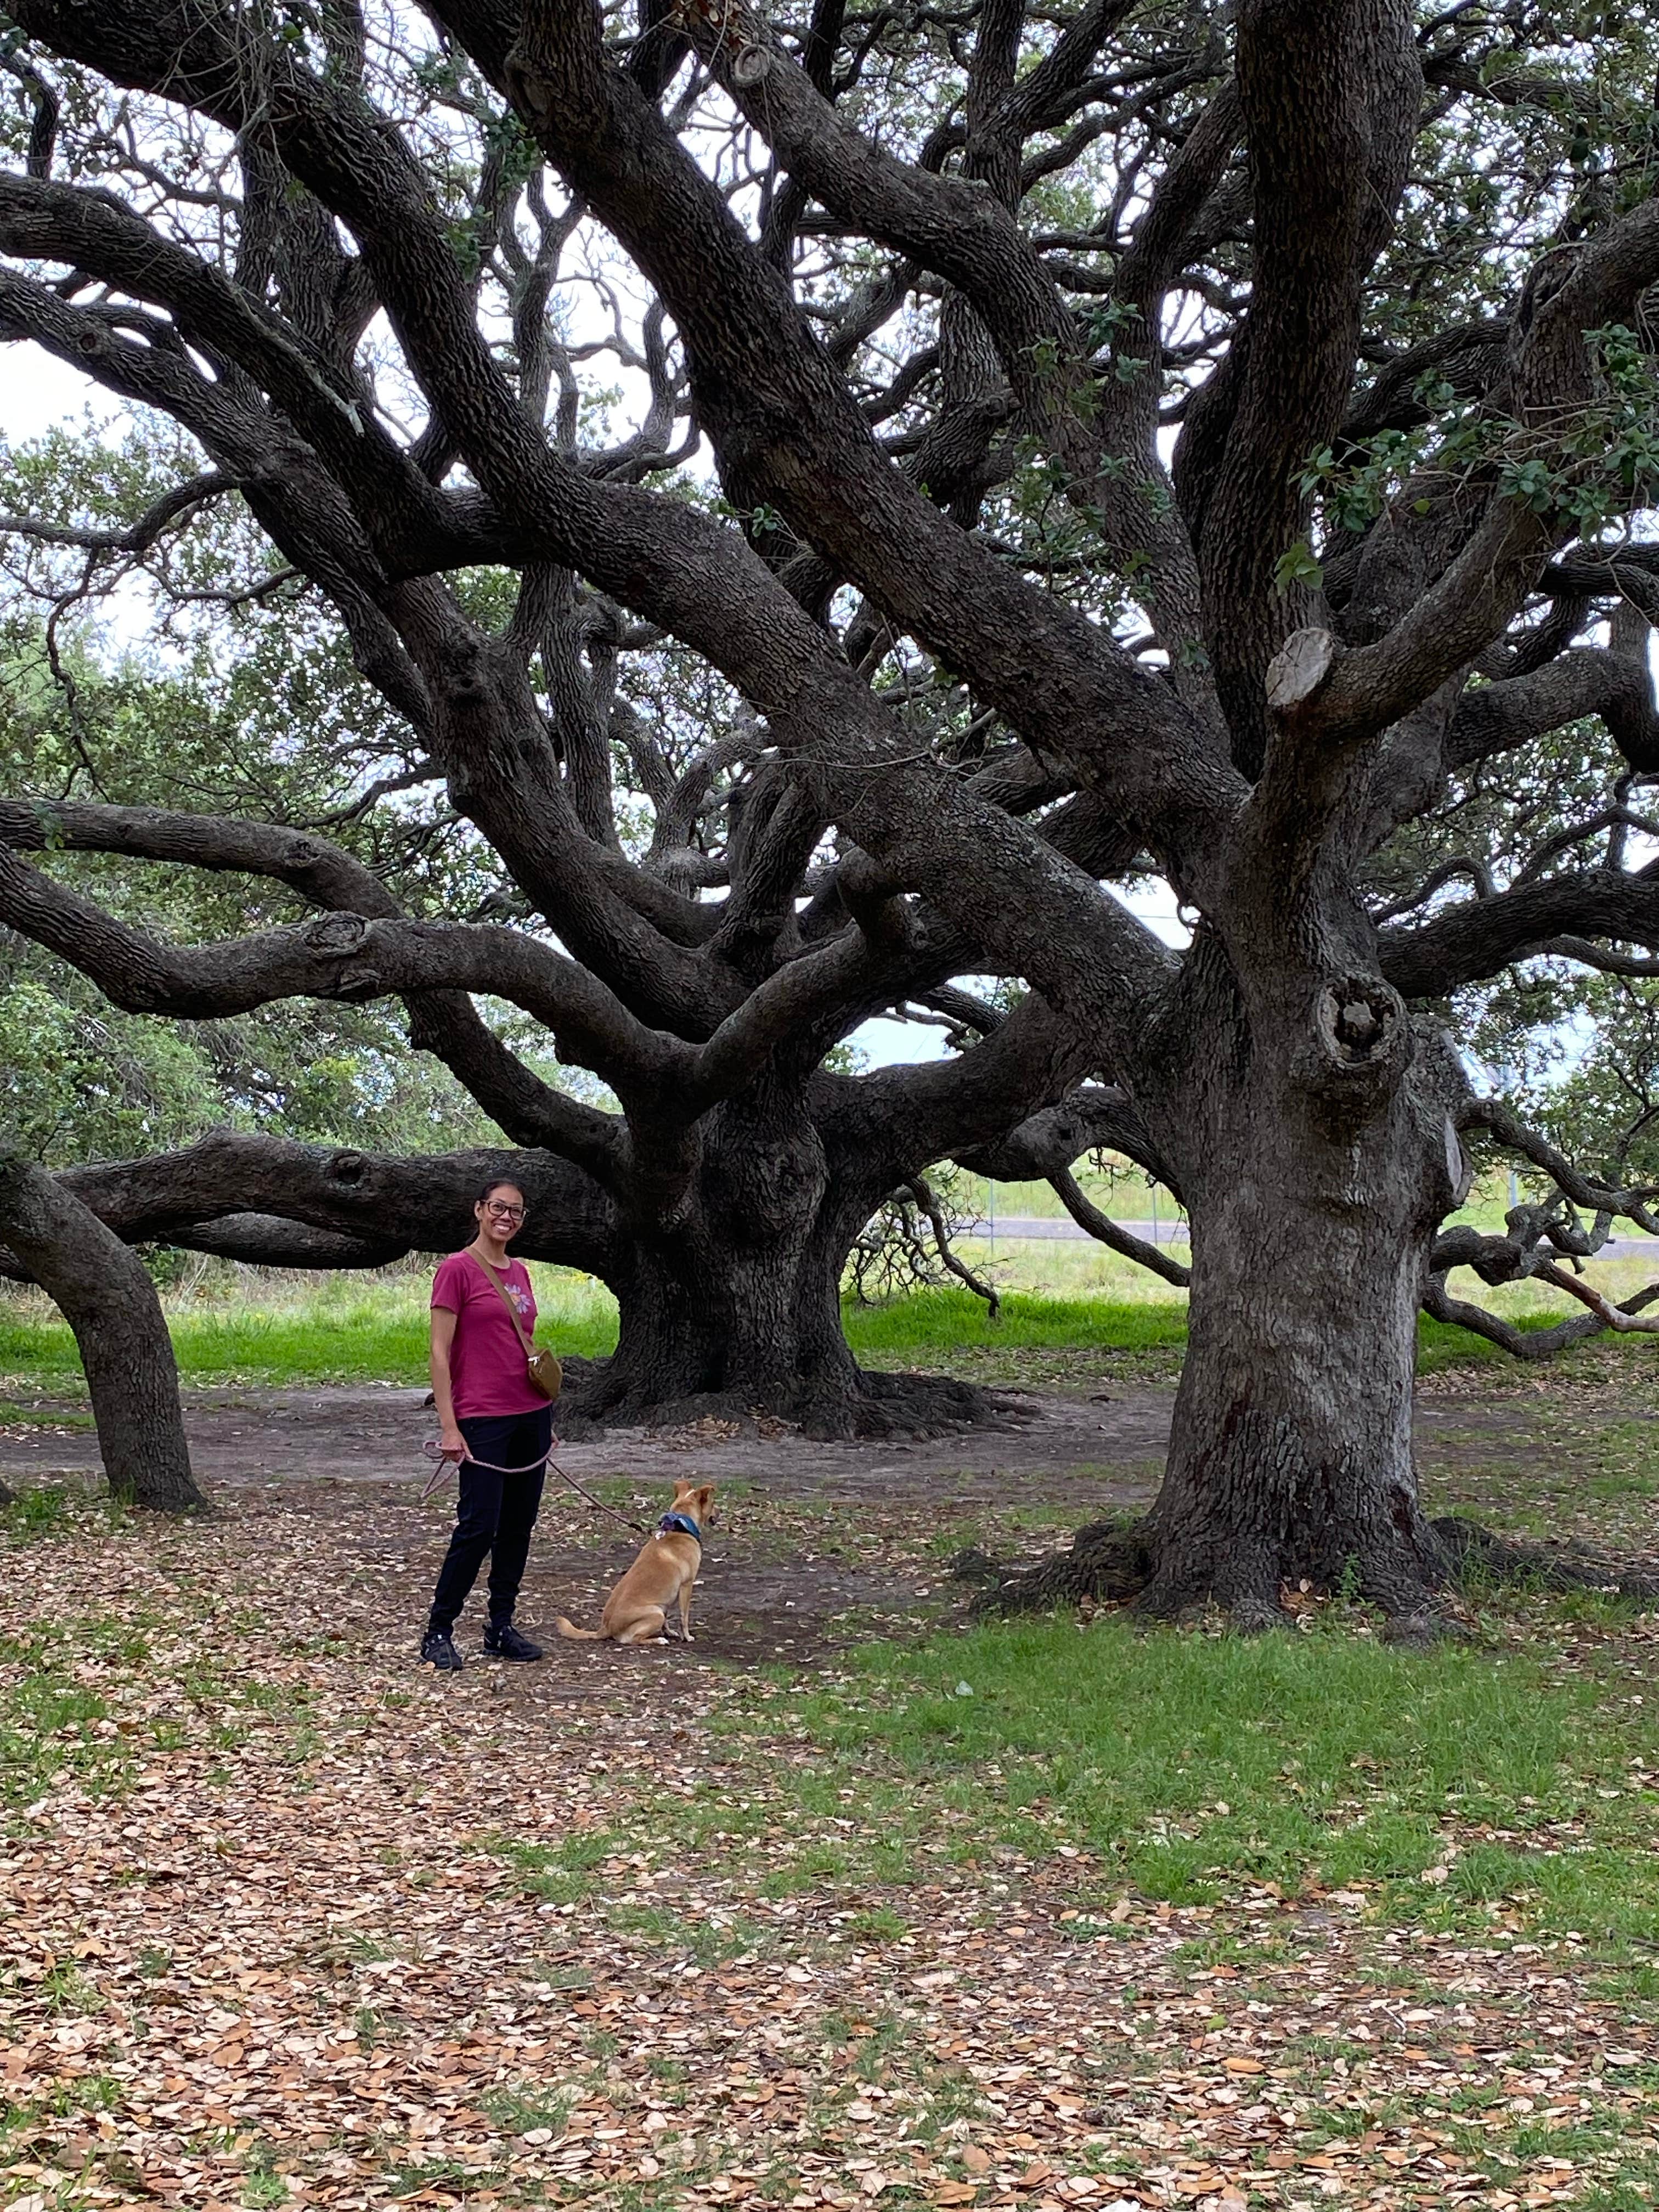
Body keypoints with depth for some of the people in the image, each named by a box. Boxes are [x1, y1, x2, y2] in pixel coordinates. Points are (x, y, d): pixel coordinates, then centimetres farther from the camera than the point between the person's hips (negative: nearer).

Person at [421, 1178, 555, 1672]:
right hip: (482, 1419, -7)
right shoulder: (457, 1269, -8)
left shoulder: (519, 1272, 13)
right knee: (478, 1528, -7)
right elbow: (439, 1353, -11)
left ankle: (502, 1629, 18)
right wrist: (449, 1427, -16)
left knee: (518, 1526, 9)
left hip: (531, 1415, 7)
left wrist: (546, 1418, 18)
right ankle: (438, 1634, 4)